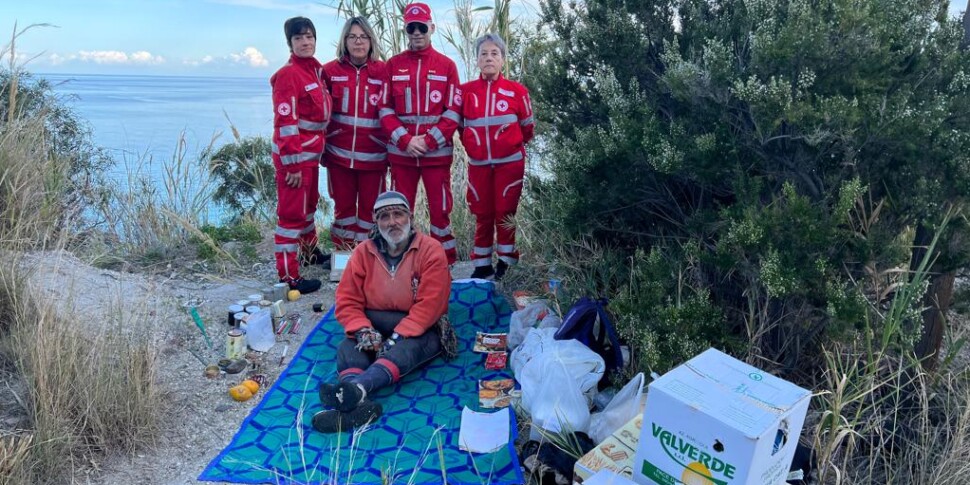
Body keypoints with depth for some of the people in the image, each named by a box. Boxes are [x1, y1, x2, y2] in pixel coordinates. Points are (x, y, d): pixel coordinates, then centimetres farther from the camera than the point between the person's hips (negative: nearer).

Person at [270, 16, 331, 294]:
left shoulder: (316, 70, 11)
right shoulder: (288, 75, -15)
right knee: (292, 212, -4)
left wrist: (321, 150, 17)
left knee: (309, 204, 23)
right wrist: (292, 164, -21)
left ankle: (310, 252, 43)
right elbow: (285, 123, -19)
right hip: (293, 155, -9)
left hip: (312, 153, 9)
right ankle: (289, 275, 4)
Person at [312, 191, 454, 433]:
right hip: (375, 330, 4)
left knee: (405, 350, -36)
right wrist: (363, 330, -19)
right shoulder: (363, 252, 3)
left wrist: (396, 337, -25)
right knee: (346, 348, -27)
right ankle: (360, 404, -53)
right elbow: (347, 301, 0)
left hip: (419, 332, -3)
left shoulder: (431, 250, -8)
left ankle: (353, 388, -58)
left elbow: (429, 305, -16)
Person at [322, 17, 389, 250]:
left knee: (369, 207, 7)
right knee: (343, 206, 11)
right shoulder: (330, 70, 2)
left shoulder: (383, 71, 0)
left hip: (373, 154, -1)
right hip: (339, 153, 1)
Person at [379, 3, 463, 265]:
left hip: (437, 152, -1)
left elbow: (453, 111, -2)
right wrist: (405, 140, -11)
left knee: (440, 209, 2)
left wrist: (429, 140, -12)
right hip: (401, 152, 2)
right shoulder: (393, 65, 7)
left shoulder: (447, 65, 4)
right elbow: (385, 109, 3)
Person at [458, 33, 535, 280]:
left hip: (510, 163, -2)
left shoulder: (517, 91, -4)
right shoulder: (466, 90, 0)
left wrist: (512, 144, 11)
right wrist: (471, 145, 10)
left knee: (505, 212, 3)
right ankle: (482, 265, 20)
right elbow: (460, 125, 11)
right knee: (482, 214, 9)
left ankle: (506, 263, 17)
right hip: (478, 163, 2)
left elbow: (528, 127, 5)